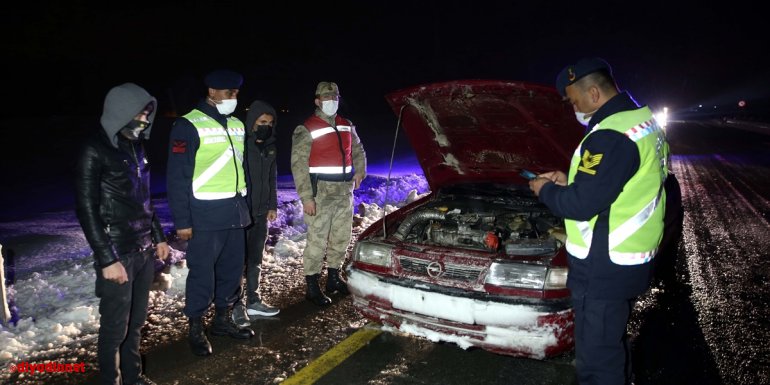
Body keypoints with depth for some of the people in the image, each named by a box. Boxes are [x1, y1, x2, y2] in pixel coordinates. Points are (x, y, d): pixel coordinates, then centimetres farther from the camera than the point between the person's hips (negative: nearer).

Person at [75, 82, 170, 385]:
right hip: (118, 254, -6)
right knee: (115, 327, 3)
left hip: (144, 250, 6)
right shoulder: (95, 151, -11)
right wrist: (107, 259, -16)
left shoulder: (135, 146, 10)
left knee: (136, 321, 14)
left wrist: (158, 237, 17)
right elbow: (86, 210, -13)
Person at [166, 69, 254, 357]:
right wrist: (181, 220, -14)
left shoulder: (237, 125, 12)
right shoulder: (188, 125, -10)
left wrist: (246, 206, 17)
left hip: (235, 211, 7)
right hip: (205, 215, -7)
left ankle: (223, 319, 31)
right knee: (202, 272, 2)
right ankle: (196, 328, 19)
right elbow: (177, 176, -12)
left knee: (233, 268, 14)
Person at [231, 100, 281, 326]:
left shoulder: (269, 147, 8)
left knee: (255, 260, 15)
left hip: (260, 213, 7)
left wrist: (272, 205, 15)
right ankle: (238, 306, 10)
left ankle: (253, 301, 26)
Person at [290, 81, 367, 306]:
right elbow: (298, 164, -13)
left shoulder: (347, 127, 12)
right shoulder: (306, 130, -8)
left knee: (342, 238, 15)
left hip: (344, 192, 7)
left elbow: (358, 151, 25)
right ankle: (312, 287, 9)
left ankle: (334, 278, 32)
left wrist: (359, 171, 6)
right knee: (317, 241, -3)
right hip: (320, 194, -7)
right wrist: (306, 197, -19)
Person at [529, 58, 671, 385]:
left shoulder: (611, 135, -24)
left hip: (604, 268, -10)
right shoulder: (642, 121, 11)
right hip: (629, 260, 11)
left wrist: (545, 190, -5)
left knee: (597, 359, 3)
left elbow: (582, 205, -24)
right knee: (611, 344, 27)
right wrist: (569, 182, 13)